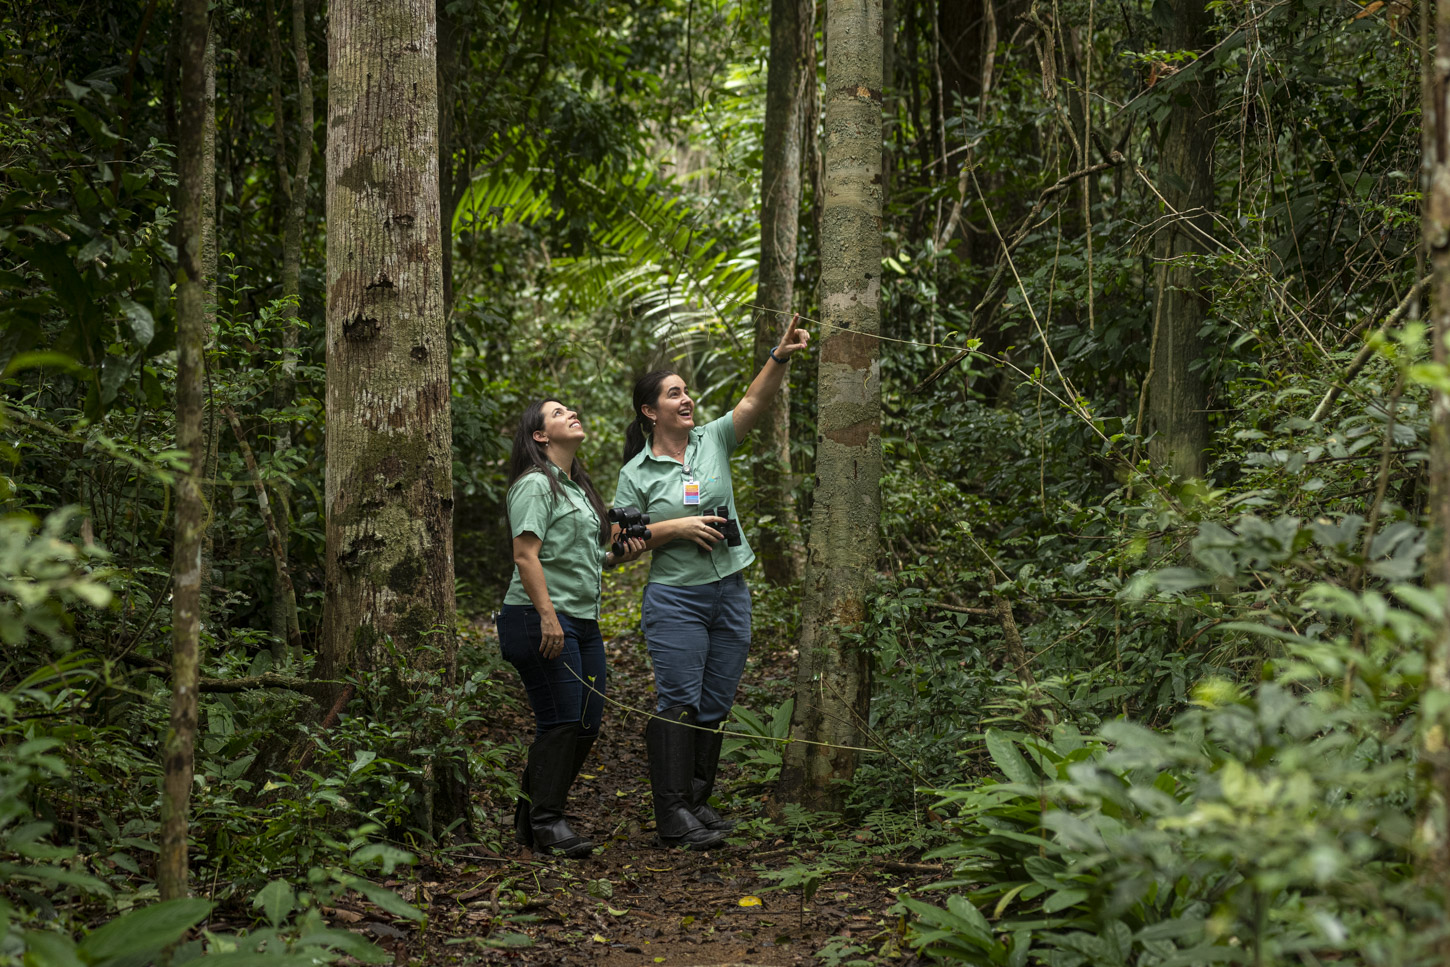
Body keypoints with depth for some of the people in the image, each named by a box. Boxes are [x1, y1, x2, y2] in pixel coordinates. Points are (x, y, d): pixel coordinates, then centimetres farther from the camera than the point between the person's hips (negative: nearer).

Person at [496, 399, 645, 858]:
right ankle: (544, 821, -3)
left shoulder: (576, 487, 22)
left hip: (582, 620, 10)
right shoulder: (536, 484, -7)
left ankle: (531, 815, 17)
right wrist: (547, 616, -24)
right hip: (541, 619, -10)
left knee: (587, 724, 8)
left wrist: (617, 555, 12)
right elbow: (526, 556, -16)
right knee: (562, 720, -11)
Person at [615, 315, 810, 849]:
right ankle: (672, 814, -5)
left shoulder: (713, 440, 6)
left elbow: (754, 402, -6)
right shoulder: (636, 473, -2)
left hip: (730, 593, 4)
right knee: (678, 703, -8)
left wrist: (780, 358, -22)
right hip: (676, 599, -4)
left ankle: (697, 801, 20)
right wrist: (677, 528, -13)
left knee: (715, 705, 9)